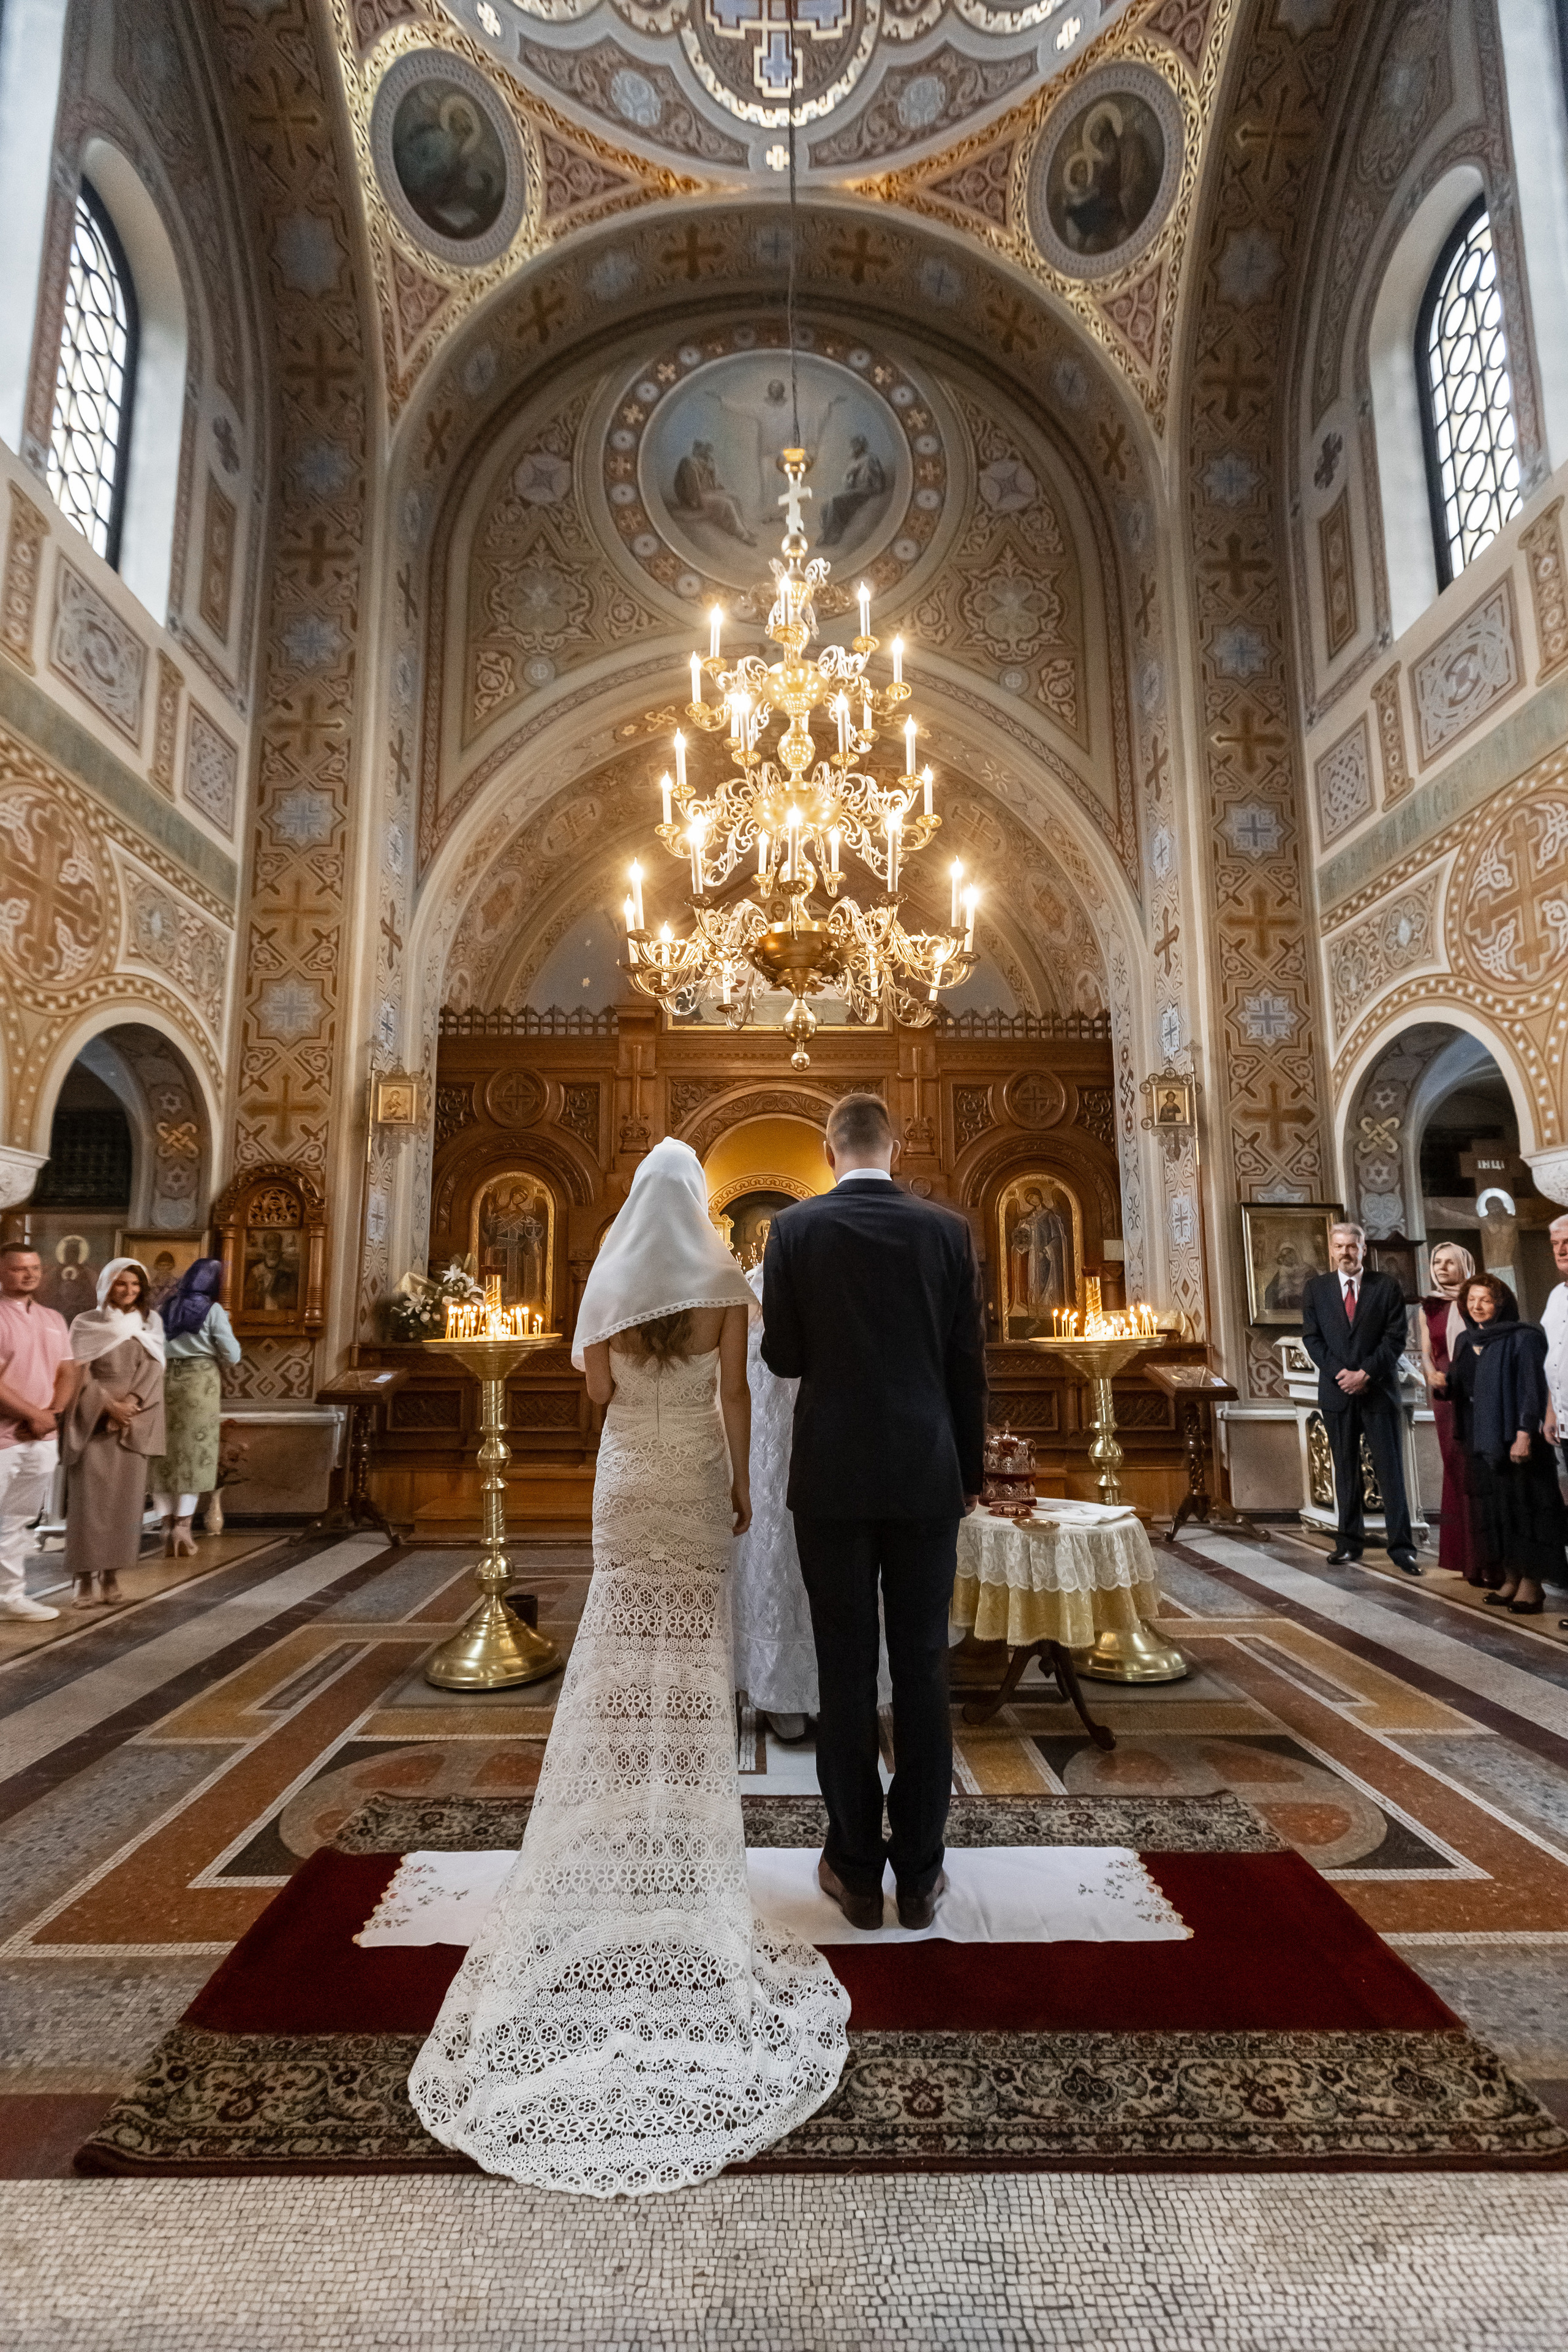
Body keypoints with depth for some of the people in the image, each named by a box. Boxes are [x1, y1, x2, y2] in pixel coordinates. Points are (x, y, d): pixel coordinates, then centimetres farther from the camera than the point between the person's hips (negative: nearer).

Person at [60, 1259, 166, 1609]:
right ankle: (83, 1575, 1)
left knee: (125, 1498, 0)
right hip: (93, 1422, -2)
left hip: (134, 1423, 2)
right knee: (89, 1497, -5)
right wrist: (108, 1405, -15)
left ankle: (112, 1574, 7)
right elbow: (80, 1375, -4)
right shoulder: (86, 1324, 3)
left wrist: (132, 1402, -13)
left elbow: (153, 1369, 2)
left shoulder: (151, 1323, 9)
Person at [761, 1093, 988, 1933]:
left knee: (845, 1673, 8)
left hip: (833, 1478, -1)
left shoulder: (795, 1228, -5)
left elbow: (781, 1357, -1)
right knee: (922, 1671, 10)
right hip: (926, 1478, 1)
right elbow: (968, 1364, 2)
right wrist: (970, 1473, 12)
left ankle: (856, 1871, 20)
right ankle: (919, 1874, 21)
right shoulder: (947, 1229, -1)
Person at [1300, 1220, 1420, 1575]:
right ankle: (1350, 1542, 14)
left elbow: (1395, 1338, -3)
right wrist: (1340, 1373, -10)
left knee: (1391, 1469, -1)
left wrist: (1365, 1373, -13)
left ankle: (1400, 1546, 2)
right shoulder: (1316, 1289, 7)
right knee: (1346, 1470, 7)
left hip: (1379, 1389, -2)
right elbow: (1312, 1338, 3)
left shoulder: (1387, 1287, 3)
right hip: (1337, 1392, 2)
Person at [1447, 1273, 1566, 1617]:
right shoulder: (1465, 1341, 12)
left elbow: (1533, 1389, -14)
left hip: (1513, 1440, -6)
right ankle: (1509, 1579, 19)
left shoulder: (1522, 1339, -9)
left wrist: (1524, 1434, -20)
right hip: (1480, 1441, 7)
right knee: (1492, 1511, 10)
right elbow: (1457, 1388, 16)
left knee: (1522, 1508, 0)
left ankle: (1531, 1585, 9)